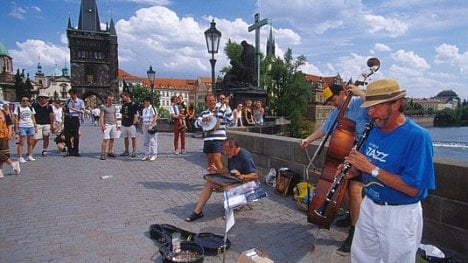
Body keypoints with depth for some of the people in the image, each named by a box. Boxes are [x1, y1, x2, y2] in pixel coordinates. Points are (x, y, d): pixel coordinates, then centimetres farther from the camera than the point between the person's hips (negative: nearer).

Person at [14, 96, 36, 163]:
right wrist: (16, 128, -8)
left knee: (30, 142, 8)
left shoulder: (31, 108, 13)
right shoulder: (18, 108, 1)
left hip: (30, 126, 4)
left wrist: (35, 126, 7)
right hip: (22, 127, -4)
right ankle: (20, 157, -4)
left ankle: (30, 156, 17)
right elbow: (16, 119, -2)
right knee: (21, 143, -7)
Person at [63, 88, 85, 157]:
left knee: (76, 136, -2)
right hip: (67, 118, 4)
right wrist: (65, 109, -2)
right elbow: (64, 110, 22)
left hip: (75, 118, -3)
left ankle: (76, 151, 7)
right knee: (67, 135, 2)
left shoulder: (80, 101, 4)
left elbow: (82, 111, -6)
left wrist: (74, 109, -17)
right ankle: (69, 151, 12)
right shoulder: (67, 101, 15)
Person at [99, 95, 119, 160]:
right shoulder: (103, 107, 0)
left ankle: (110, 152, 13)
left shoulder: (114, 107, 17)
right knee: (105, 139, -10)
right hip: (107, 125, -6)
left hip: (113, 125, 6)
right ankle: (103, 154, -9)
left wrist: (116, 125, 16)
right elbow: (101, 117, -5)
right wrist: (102, 125, -14)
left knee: (112, 139, 6)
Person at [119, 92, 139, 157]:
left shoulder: (133, 104, -6)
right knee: (125, 138, 12)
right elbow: (122, 114, 20)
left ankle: (134, 151, 5)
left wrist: (134, 123, -15)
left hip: (131, 125, -7)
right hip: (124, 125, 7)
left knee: (133, 138, -1)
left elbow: (136, 115, -9)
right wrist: (122, 123, 14)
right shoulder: (123, 105, 14)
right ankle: (126, 151, 21)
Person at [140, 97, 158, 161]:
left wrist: (151, 126, -20)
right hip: (145, 127, 8)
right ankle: (147, 155, 16)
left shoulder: (152, 108, -9)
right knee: (145, 141, 9)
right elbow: (143, 119, 19)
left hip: (152, 126, -8)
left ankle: (154, 155, 2)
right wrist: (142, 128, 16)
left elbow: (155, 118, -14)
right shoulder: (144, 110, 15)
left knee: (153, 141, -5)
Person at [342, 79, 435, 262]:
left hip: (399, 215, -6)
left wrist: (372, 168, -28)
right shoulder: (375, 130, 1)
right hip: (369, 206, 7)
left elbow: (413, 189, -25)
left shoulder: (417, 136, -21)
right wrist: (351, 171, -8)